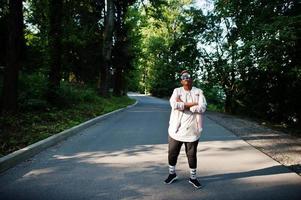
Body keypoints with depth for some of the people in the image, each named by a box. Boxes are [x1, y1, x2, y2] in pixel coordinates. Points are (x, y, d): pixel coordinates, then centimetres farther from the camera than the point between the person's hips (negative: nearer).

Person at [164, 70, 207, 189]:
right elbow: (174, 105, -19)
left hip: (192, 130, -1)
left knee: (192, 155, 10)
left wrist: (183, 105, -14)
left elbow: (202, 108, -15)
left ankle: (193, 177, 29)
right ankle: (172, 174, 35)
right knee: (172, 153, 12)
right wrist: (192, 104, -16)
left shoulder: (198, 92, 1)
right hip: (176, 129, 1)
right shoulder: (177, 91, 2)